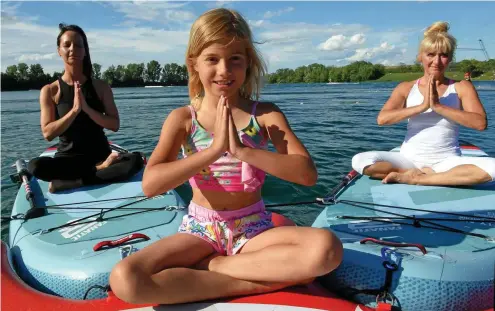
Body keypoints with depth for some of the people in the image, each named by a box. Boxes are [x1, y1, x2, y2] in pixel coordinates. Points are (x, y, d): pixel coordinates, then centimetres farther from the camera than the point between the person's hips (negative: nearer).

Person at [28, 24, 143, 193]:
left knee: (135, 160, -30)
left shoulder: (101, 87, 3)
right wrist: (74, 110, -19)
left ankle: (68, 183, -24)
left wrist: (87, 109, -17)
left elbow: (115, 125, -4)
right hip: (68, 158, -1)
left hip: (101, 154, 1)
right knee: (35, 166, -33)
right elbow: (48, 133, -7)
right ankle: (100, 168, -18)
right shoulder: (50, 91, 1)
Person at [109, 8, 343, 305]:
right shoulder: (183, 119, -5)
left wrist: (241, 150, -27)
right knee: (124, 280, -23)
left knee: (327, 248, -28)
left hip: (254, 230, 0)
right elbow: (150, 184, -17)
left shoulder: (265, 114, -6)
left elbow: (308, 174, -17)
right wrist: (214, 149, -26)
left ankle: (211, 265, -14)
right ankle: (250, 283, -14)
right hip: (201, 230, 0)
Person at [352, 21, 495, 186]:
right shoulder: (406, 88, 2)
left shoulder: (462, 87, 1)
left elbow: (480, 123, -13)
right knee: (360, 161, -23)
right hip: (409, 159, 1)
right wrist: (422, 106, -21)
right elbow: (382, 119, -14)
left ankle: (414, 178, -21)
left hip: (446, 162, -1)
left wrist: (438, 106, -20)